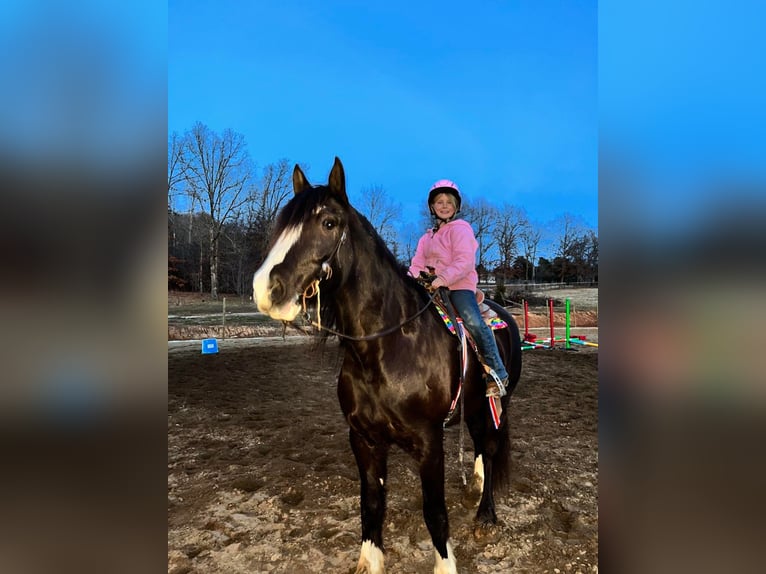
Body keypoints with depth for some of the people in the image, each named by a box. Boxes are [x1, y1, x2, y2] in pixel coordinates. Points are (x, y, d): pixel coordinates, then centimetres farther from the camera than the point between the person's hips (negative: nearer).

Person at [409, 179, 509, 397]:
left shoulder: (460, 229, 0)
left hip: (460, 285, -7)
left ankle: (498, 374, -20)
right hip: (432, 287, 7)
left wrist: (443, 278, -30)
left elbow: (464, 262, -15)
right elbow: (418, 265, 14)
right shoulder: (427, 238, 22)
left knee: (473, 321, -28)